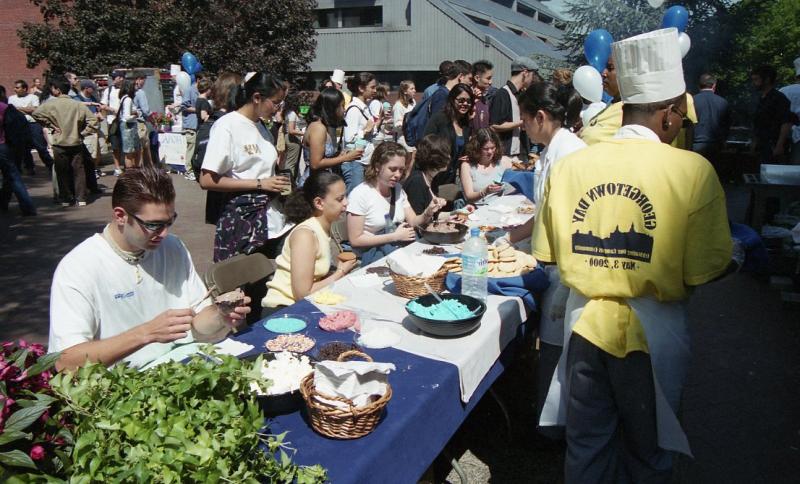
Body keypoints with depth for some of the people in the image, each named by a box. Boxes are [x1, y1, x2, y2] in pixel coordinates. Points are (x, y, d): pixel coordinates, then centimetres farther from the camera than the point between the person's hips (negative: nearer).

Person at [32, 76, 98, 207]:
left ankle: (66, 199, 11)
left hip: (59, 144, -2)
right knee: (78, 171, 8)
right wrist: (82, 133, 1)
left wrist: (51, 125, -7)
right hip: (76, 143, 2)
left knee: (62, 172, 8)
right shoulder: (78, 105, -2)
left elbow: (36, 114, -17)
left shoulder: (51, 104, -7)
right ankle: (81, 198, 8)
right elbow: (93, 120, -5)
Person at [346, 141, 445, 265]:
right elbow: (355, 240, -14)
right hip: (373, 253, -7)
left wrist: (429, 212, -14)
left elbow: (413, 222, 7)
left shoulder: (398, 189, 11)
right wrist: (394, 236, -15)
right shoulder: (359, 194, -13)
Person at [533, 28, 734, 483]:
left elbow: (546, 253, 1)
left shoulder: (569, 165, -5)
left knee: (587, 445, 22)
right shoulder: (692, 170, -14)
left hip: (585, 320, 3)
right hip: (654, 327, -2)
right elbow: (707, 270, -11)